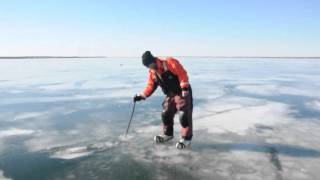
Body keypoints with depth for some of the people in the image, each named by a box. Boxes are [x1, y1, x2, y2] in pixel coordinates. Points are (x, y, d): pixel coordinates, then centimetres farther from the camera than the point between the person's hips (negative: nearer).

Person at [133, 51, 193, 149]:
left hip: (183, 92, -7)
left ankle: (186, 138, 5)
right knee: (166, 114, 9)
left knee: (184, 115, -8)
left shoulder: (169, 62, -22)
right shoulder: (152, 72, 2)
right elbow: (150, 86, 6)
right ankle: (168, 134, 29)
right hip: (170, 95, 8)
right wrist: (142, 96, -4)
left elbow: (182, 73, -22)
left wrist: (185, 87, -25)